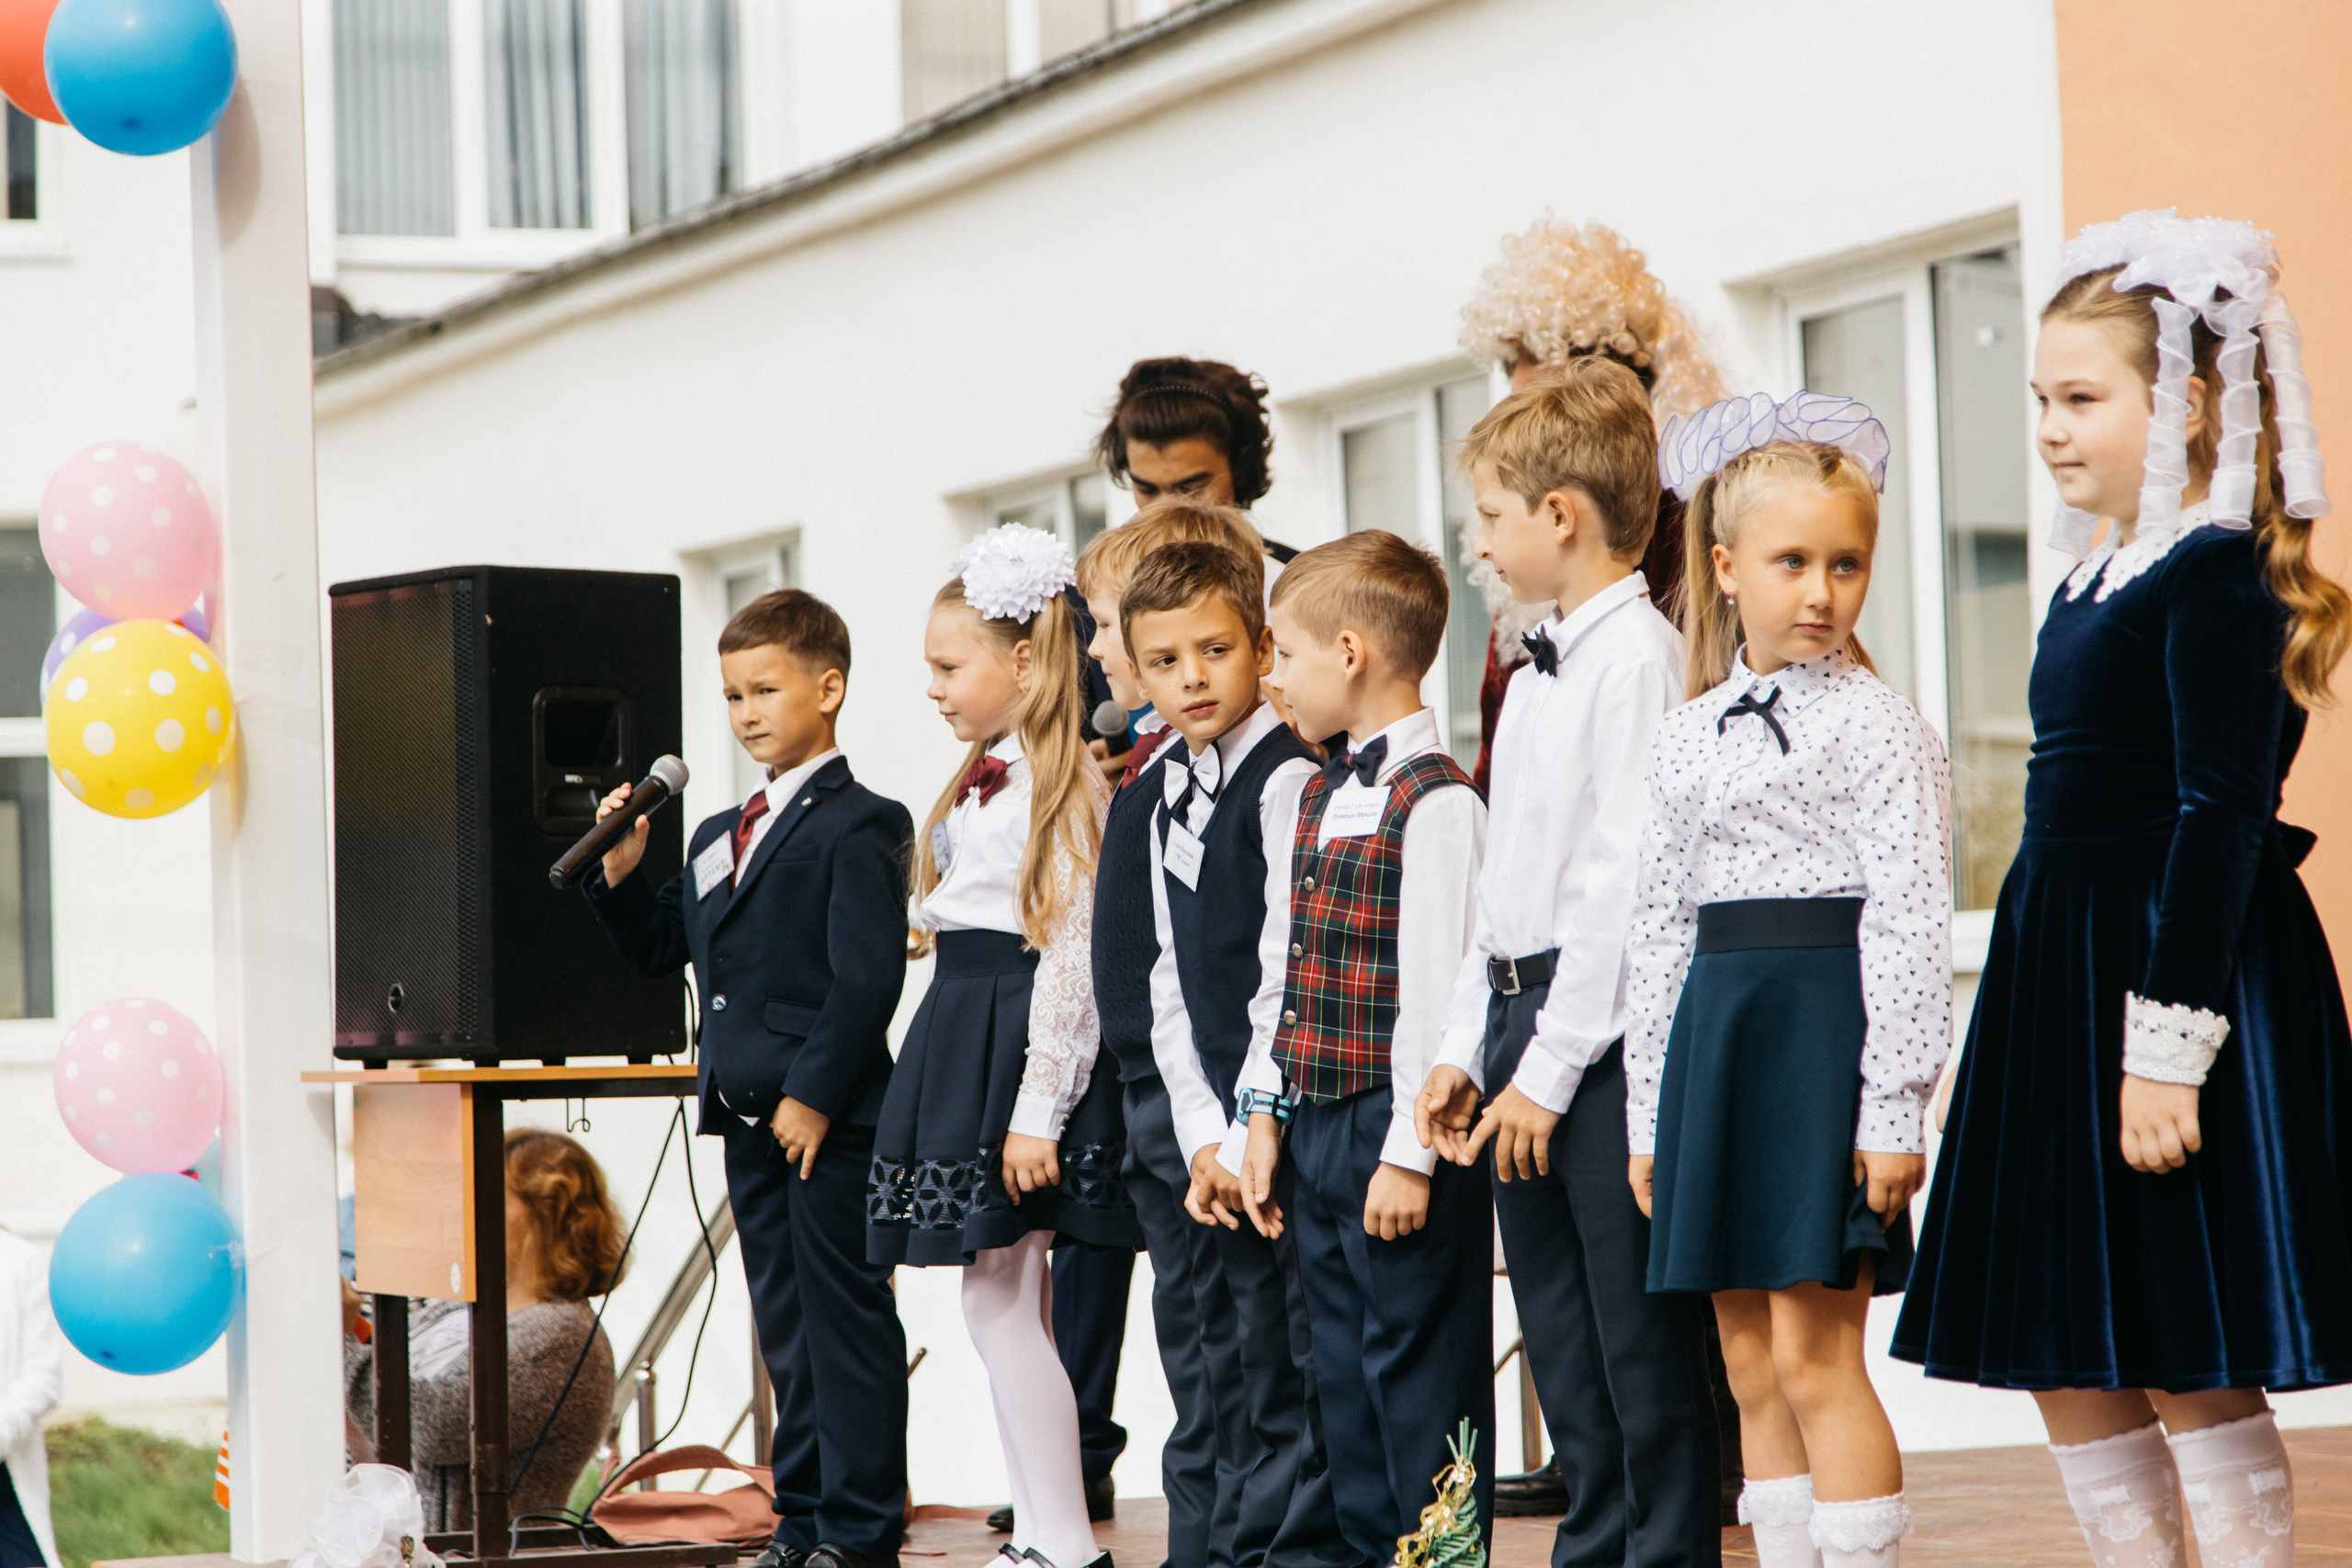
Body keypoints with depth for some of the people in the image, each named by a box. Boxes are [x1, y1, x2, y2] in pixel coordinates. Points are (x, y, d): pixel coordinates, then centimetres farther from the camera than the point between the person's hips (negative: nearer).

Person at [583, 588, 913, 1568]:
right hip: (747, 1119, 8)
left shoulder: (858, 826, -9)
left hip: (829, 1122, -8)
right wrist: (621, 871, 5)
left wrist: (816, 1098, -19)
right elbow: (658, 948, 22)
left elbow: (869, 978, -16)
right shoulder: (717, 838, 17)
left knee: (846, 1318, -3)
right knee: (784, 1322, 13)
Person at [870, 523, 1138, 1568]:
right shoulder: (983, 778, 15)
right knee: (1004, 1304, 10)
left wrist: (1037, 1111, -21)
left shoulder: (1060, 782, -14)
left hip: (1019, 1041, -10)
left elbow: (1075, 952, -18)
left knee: (997, 1301, -9)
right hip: (963, 1038, 10)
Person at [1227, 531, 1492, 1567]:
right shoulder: (1303, 801, 15)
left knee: (1421, 1367, -3)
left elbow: (1435, 988, -17)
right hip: (1314, 1125, 9)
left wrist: (1410, 1151, -19)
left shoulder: (1436, 802, -13)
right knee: (1342, 1367, 14)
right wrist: (1262, 1113, 13)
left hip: (1396, 1129, -9)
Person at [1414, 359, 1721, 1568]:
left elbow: (1622, 878, -17)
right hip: (1522, 1017, 9)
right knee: (1561, 1334, 13)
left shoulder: (1639, 657, -12)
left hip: (1604, 1037, -9)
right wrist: (1469, 1048, 15)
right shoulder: (1536, 675, 17)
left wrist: (1551, 1065, -17)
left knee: (1641, 1336, -3)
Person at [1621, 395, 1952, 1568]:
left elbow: (1908, 922, -9)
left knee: (1814, 1352, -9)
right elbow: (1661, 929, 15)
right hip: (1715, 1033, 6)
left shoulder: (1876, 725, -5)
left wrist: (1894, 1108, -15)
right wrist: (1649, 1112, 12)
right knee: (1750, 1361, 8)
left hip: (1826, 1030, -6)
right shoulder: (1689, 739, 12)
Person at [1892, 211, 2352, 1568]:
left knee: (2191, 1369, -4)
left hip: (2178, 969, -10)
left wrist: (2167, 1046, -22)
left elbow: (2222, 818, -19)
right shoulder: (2100, 581, 14)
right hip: (2064, 988, 10)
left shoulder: (2215, 578, -13)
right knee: (2069, 1369, 11)